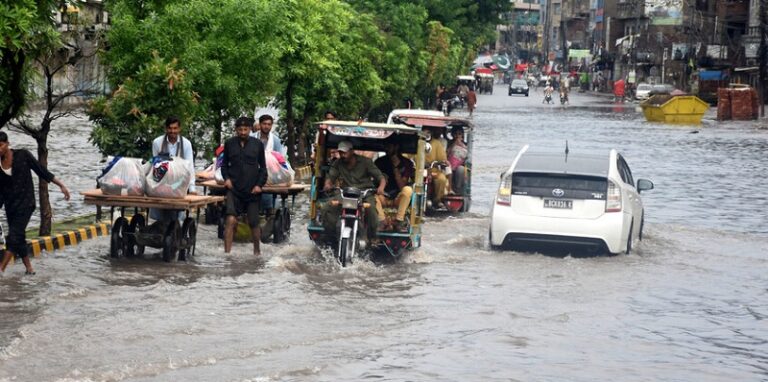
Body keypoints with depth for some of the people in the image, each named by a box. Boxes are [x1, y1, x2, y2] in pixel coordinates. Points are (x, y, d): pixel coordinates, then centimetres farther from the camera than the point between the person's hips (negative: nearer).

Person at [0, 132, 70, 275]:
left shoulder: (22, 155, -7)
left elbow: (42, 171, -1)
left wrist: (61, 185, -1)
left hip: (25, 203, -5)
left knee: (14, 235, -14)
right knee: (19, 237, 8)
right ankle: (29, 268, 20)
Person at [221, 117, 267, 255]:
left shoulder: (257, 144, 3)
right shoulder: (229, 144, 5)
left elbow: (263, 167, 8)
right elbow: (224, 164, 15)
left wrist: (260, 184, -5)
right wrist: (226, 178, -4)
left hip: (252, 190, 1)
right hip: (234, 188, 0)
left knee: (254, 223, 9)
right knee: (231, 220, -16)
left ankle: (257, 251, 29)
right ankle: (227, 253, -16)